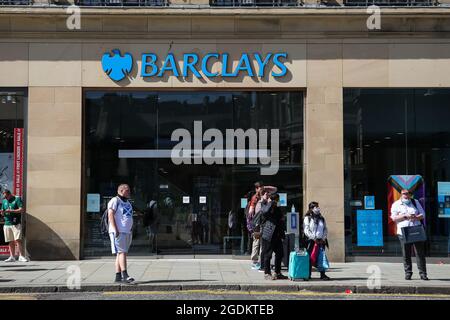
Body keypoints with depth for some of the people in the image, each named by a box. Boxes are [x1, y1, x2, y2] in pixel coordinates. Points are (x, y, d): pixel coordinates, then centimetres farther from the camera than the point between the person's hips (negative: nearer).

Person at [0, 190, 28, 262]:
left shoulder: (17, 199, 0)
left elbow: (21, 210, -9)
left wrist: (11, 211, -16)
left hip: (16, 223, -5)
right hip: (7, 223, 5)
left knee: (18, 240, -12)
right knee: (10, 242, 5)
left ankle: (21, 256, -11)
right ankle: (12, 257, 8)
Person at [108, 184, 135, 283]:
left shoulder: (127, 202, 21)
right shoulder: (115, 201, -6)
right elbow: (110, 215, -14)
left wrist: (131, 230, 17)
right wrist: (115, 230, -21)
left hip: (127, 232, 9)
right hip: (118, 232, -9)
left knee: (121, 253, 7)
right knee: (122, 252, -15)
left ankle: (118, 276, 8)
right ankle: (124, 275, -20)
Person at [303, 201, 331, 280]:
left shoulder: (321, 218, 16)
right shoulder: (307, 218, 1)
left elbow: (325, 229, 14)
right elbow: (306, 230, -7)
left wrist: (323, 238, -2)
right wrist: (314, 238, -14)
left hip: (321, 241, 4)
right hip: (311, 241, -4)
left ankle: (323, 274, 5)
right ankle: (308, 275, 3)